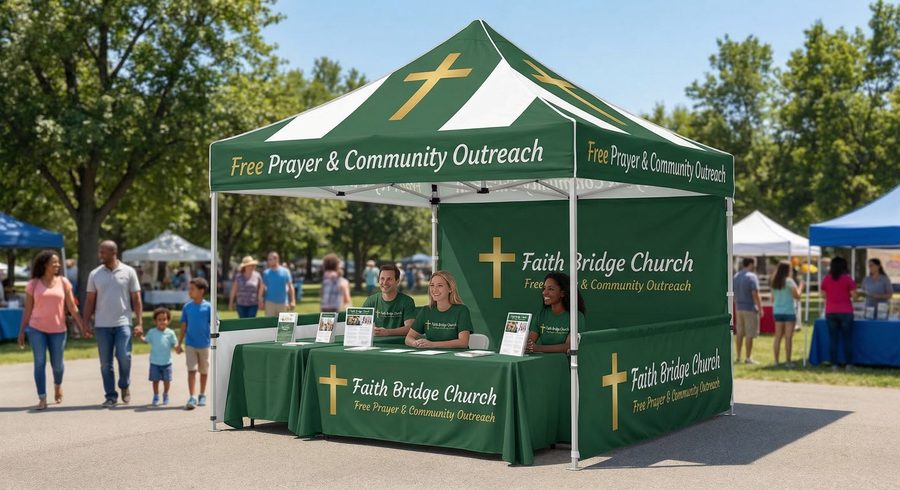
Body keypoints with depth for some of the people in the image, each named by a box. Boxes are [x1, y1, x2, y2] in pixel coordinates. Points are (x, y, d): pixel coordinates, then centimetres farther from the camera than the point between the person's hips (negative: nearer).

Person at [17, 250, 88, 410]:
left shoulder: (63, 282, 2)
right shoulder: (33, 284, 0)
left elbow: (72, 307, 3)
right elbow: (27, 310, 4)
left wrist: (82, 327, -1)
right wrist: (21, 331, 1)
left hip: (58, 330, 1)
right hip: (36, 329, -1)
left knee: (57, 364, 5)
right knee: (40, 363, -5)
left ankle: (58, 385, 37)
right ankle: (42, 398, 1)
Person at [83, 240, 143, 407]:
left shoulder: (128, 272, 2)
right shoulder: (95, 274, 7)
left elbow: (136, 299, 2)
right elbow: (90, 300, 9)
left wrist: (139, 323, -5)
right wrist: (87, 322, 0)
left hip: (123, 323, -2)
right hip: (102, 325, 2)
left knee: (124, 356, -12)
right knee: (105, 363, 3)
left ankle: (125, 386, 12)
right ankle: (110, 396, 12)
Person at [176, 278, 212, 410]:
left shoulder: (208, 307, -8)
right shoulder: (187, 306, 0)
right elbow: (184, 326, 6)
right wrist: (179, 344, 7)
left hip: (204, 344, -1)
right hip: (190, 344, 1)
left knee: (204, 371, 12)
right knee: (191, 370, -6)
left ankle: (202, 395, 27)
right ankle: (192, 398, -7)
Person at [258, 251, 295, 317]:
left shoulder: (285, 271, 3)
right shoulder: (266, 273, 4)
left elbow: (290, 286, 4)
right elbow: (262, 288, 5)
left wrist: (292, 301, -2)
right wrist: (261, 302, -1)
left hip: (283, 302, 0)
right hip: (270, 302, 0)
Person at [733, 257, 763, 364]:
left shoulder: (736, 276, 10)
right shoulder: (752, 277, -13)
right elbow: (755, 294, -18)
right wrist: (760, 308, -14)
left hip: (739, 308, 7)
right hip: (750, 308, -7)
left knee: (739, 333, 12)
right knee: (750, 334, -2)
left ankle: (738, 357, 16)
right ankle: (748, 358, 0)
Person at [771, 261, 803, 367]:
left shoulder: (774, 282, 8)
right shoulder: (789, 281, -9)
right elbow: (797, 296, -12)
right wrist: (800, 287, 3)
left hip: (777, 312, 5)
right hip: (789, 312, -5)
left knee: (778, 337, 8)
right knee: (788, 338, -2)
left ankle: (776, 360, 8)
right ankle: (788, 361, -3)